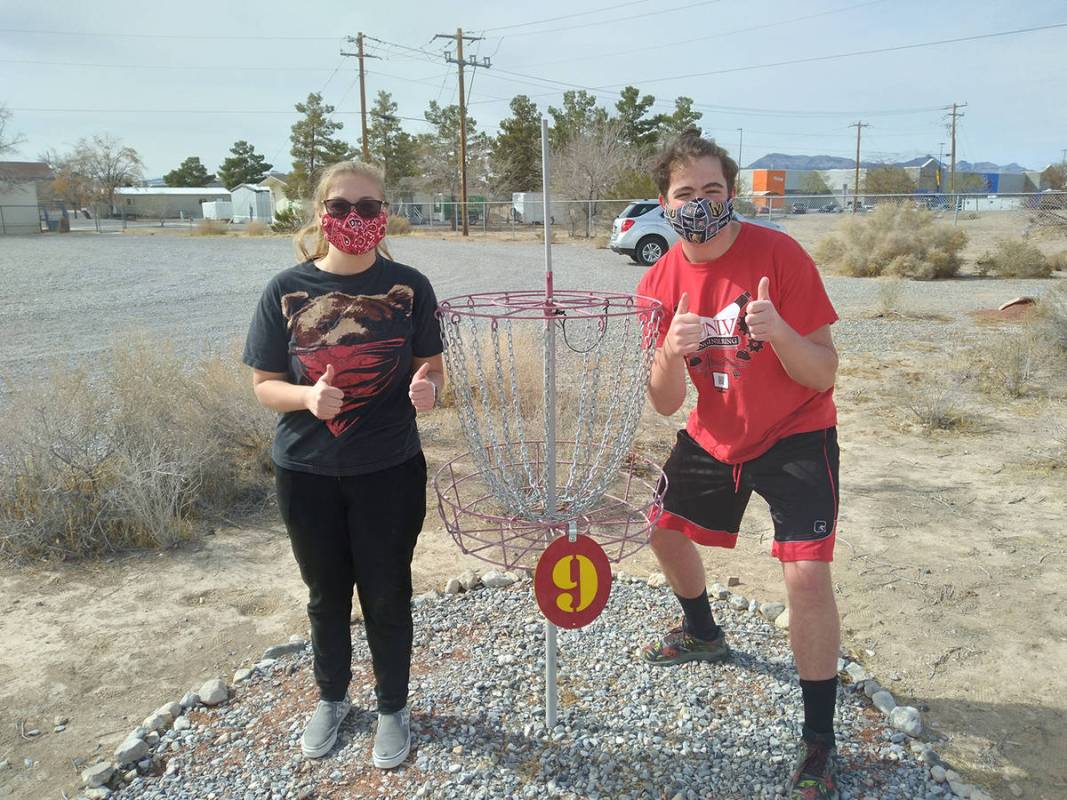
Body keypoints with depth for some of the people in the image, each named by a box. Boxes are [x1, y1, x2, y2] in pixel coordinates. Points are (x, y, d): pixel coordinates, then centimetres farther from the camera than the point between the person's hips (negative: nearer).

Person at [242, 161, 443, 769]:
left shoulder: (408, 286, -7)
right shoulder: (288, 290, -6)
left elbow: (432, 366, 2)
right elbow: (266, 385, -2)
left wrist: (427, 387, -22)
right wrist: (308, 396, -23)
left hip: (389, 472, -1)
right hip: (307, 473, 1)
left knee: (387, 595, 12)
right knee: (327, 594, 19)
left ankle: (394, 708, 36)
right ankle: (332, 699, 44)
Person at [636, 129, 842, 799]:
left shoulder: (780, 255, -20)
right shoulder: (660, 283, -8)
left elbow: (824, 376, -19)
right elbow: (665, 404, -9)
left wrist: (778, 332, -39)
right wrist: (670, 352, -31)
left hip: (796, 435, -5)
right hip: (714, 437, 5)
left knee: (806, 574, -19)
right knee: (665, 529, 18)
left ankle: (820, 746, 3)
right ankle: (704, 634, 51)